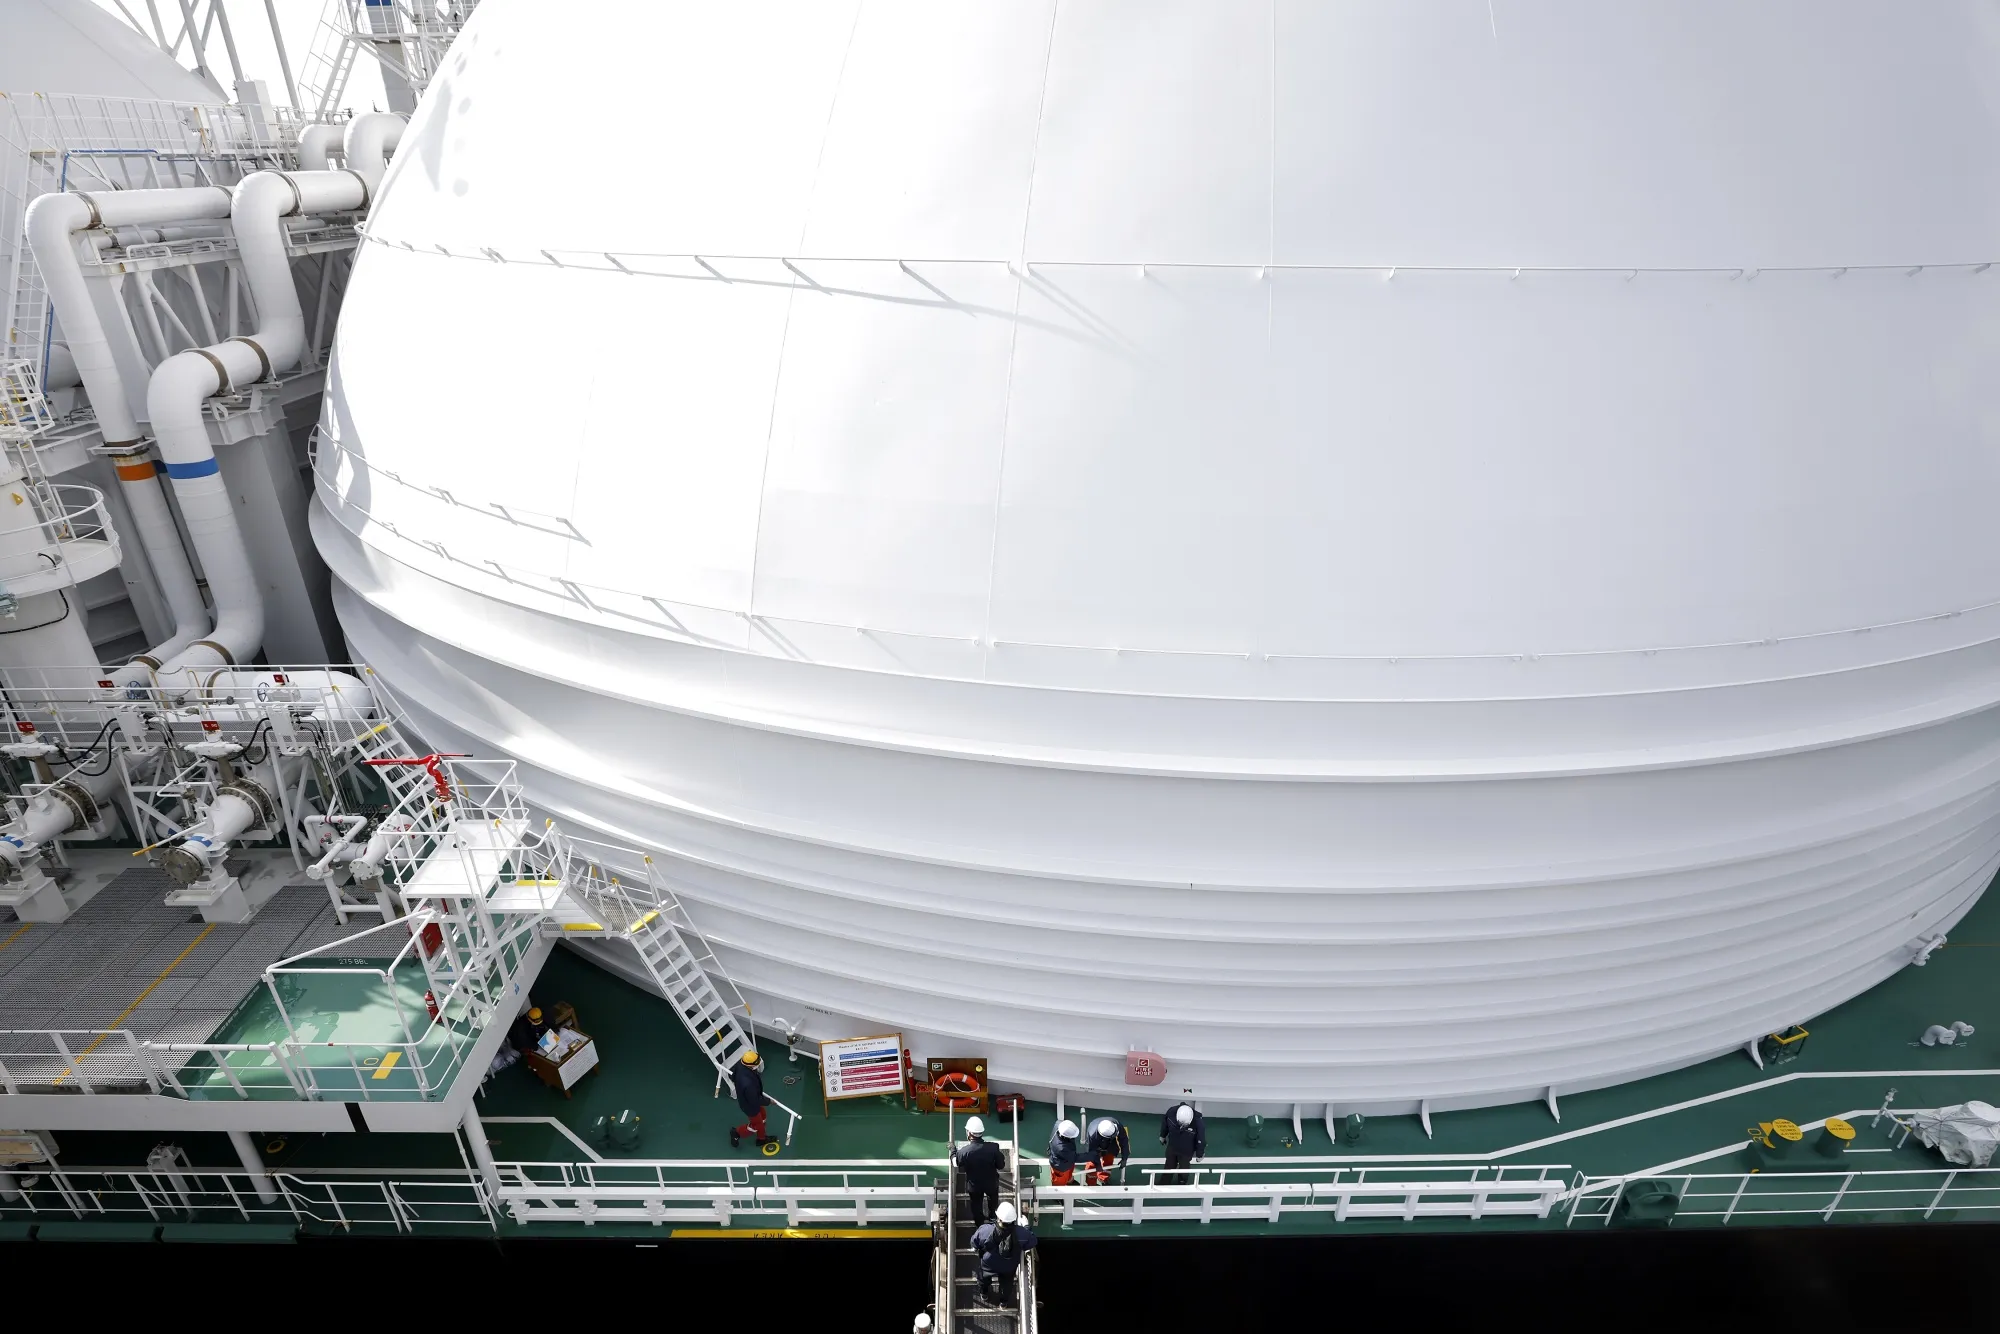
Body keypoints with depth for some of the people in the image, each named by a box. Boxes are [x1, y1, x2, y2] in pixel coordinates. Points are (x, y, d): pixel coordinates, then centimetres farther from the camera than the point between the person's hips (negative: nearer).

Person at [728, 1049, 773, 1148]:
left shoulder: (740, 1063, -27)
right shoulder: (748, 1084, -47)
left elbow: (731, 1073, -4)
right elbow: (754, 1102, -30)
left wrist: (739, 1085, 13)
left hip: (743, 1096, 7)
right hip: (749, 1104, -7)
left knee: (762, 1115, 29)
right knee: (756, 1124, 21)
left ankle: (761, 1138, 51)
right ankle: (736, 1133, 43)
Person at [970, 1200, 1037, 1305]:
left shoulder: (985, 1230, -41)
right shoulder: (1021, 1232, -40)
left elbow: (974, 1242, -19)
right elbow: (1031, 1243, -18)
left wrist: (975, 1249, 4)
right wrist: (1025, 1227, -3)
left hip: (988, 1265, 0)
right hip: (1009, 1267, 0)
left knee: (984, 1278, 35)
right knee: (1007, 1282, 34)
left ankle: (984, 1295, 62)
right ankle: (1004, 1301, 59)